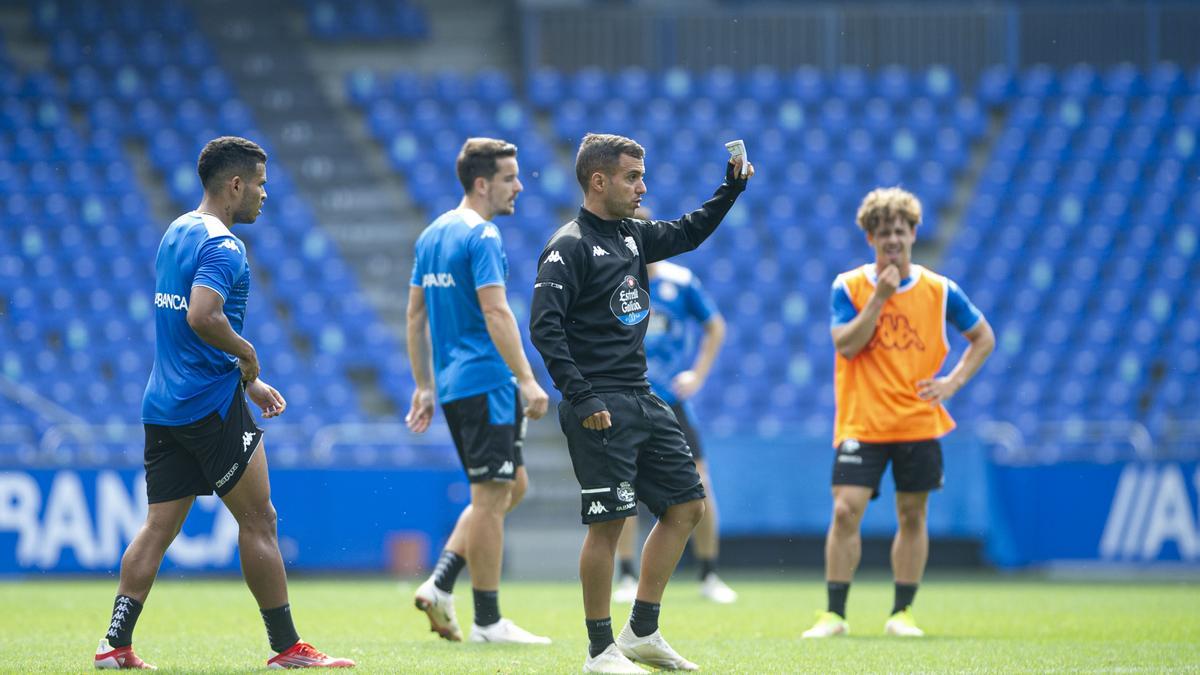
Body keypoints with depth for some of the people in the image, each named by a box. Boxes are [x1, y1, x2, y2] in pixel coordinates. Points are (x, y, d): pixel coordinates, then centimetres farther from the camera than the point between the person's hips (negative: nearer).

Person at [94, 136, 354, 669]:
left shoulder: (177, 232, 16)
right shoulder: (221, 245, -14)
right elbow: (202, 317, -30)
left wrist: (246, 381, 22)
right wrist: (247, 354, -13)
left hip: (163, 404, 9)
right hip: (212, 404, -9)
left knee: (160, 524, 7)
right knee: (257, 520, -1)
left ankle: (116, 643, 0)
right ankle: (286, 647, 4)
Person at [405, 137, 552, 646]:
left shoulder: (432, 234, 14)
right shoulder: (481, 235, -13)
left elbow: (415, 314, 17)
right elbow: (495, 311, -21)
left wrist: (424, 386, 20)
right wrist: (527, 380, -21)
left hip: (453, 385, 9)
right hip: (484, 381, -9)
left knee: (512, 486, 17)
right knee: (492, 497, -4)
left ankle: (440, 585, 7)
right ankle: (487, 621, -1)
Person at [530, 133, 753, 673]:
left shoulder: (633, 236, 14)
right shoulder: (570, 247, -10)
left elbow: (690, 233, 32)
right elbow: (544, 326, -17)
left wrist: (731, 188, 17)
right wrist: (580, 396, -23)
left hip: (642, 400, 9)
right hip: (600, 406, -9)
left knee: (686, 506, 9)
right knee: (608, 522, -7)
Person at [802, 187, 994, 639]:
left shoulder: (938, 290, 1)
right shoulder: (849, 287, -1)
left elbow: (984, 338, 11)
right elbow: (846, 345, -13)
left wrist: (953, 382, -2)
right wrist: (879, 297, -18)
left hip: (918, 422, 2)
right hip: (861, 422, -2)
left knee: (912, 516, 5)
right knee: (845, 510, -11)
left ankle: (901, 614, 15)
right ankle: (834, 614, -4)